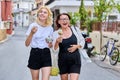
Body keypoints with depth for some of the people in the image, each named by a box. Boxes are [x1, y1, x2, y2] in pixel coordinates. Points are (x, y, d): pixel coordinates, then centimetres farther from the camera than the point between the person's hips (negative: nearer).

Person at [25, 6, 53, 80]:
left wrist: (50, 44, -7)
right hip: (35, 54, -1)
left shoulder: (50, 28, 6)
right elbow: (27, 44, -7)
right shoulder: (33, 25, -3)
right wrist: (32, 33, -22)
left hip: (46, 54, 2)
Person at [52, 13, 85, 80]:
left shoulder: (75, 29, -2)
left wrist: (77, 46, -8)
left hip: (75, 60, -1)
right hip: (63, 61, 1)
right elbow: (55, 50, -7)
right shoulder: (56, 33, -3)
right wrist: (57, 42, -26)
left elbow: (82, 41, 12)